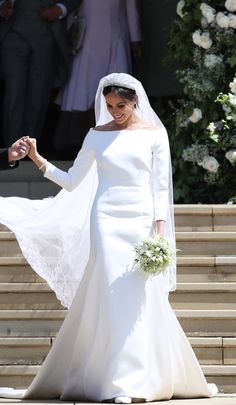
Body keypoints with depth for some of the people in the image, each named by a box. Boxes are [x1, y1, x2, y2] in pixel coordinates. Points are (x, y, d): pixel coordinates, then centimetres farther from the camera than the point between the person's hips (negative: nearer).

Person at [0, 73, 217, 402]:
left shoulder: (154, 134, 5)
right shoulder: (98, 135, 9)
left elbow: (161, 186, 4)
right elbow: (72, 182, 10)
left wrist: (160, 228, -5)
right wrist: (39, 160, -1)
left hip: (141, 220, 0)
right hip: (107, 219, 1)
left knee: (142, 298, -7)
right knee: (113, 296, -8)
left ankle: (135, 382, -1)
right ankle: (121, 382, -6)